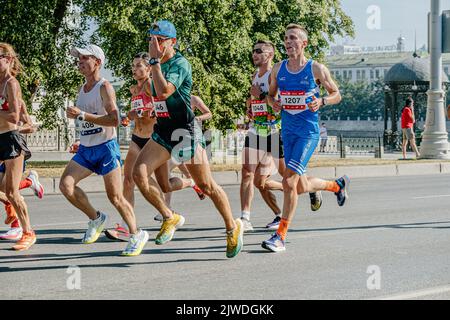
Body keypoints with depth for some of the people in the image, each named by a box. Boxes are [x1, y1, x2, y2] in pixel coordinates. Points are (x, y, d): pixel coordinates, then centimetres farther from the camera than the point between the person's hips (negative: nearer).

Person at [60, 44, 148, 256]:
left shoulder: (104, 87, -10)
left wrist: (82, 115, -25)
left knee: (115, 197, -3)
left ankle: (137, 235, 14)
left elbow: (113, 120, -22)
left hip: (106, 147, -7)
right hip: (85, 150, 7)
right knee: (65, 185, -11)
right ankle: (95, 219, 8)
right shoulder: (82, 90, 14)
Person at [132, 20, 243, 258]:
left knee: (207, 186, 2)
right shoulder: (159, 64, 10)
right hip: (162, 131, 7)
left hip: (185, 131, -7)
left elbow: (164, 92, -32)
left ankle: (232, 228, 21)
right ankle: (170, 218, 4)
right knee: (139, 173, -13)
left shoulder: (180, 64, -15)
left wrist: (155, 60, -28)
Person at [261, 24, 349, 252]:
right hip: (288, 131, 6)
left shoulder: (316, 69, -4)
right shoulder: (278, 69, 7)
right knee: (301, 186, 12)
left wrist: (322, 101, -17)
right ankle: (337, 185, 43)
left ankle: (280, 236, -10)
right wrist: (273, 103, -4)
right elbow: (270, 94, 19)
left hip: (308, 131, -6)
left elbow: (336, 94, 4)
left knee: (289, 181, -16)